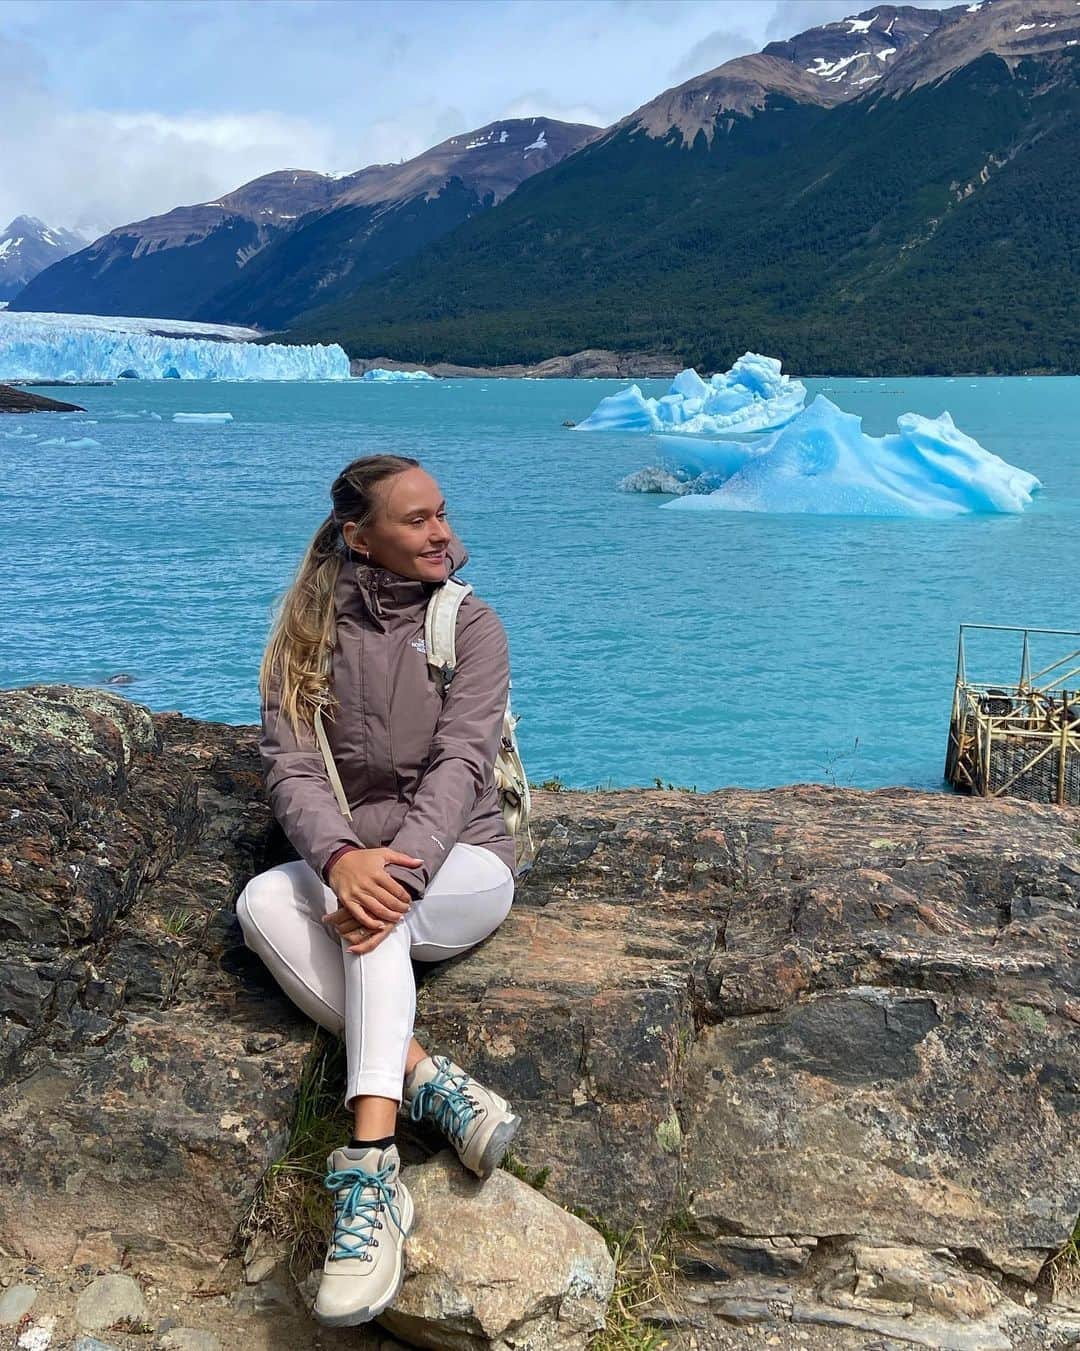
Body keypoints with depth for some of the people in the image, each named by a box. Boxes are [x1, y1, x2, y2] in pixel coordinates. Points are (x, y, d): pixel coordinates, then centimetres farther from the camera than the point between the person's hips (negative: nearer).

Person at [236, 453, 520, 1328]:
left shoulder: (471, 626, -2)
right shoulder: (311, 634, 3)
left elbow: (460, 763, -15)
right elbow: (291, 766, -9)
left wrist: (400, 867, -34)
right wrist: (340, 858, -31)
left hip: (463, 869, -2)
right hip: (353, 861, 3)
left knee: (378, 899, -36)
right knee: (262, 902, -30)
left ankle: (371, 1173, -43)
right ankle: (427, 1079, -33)